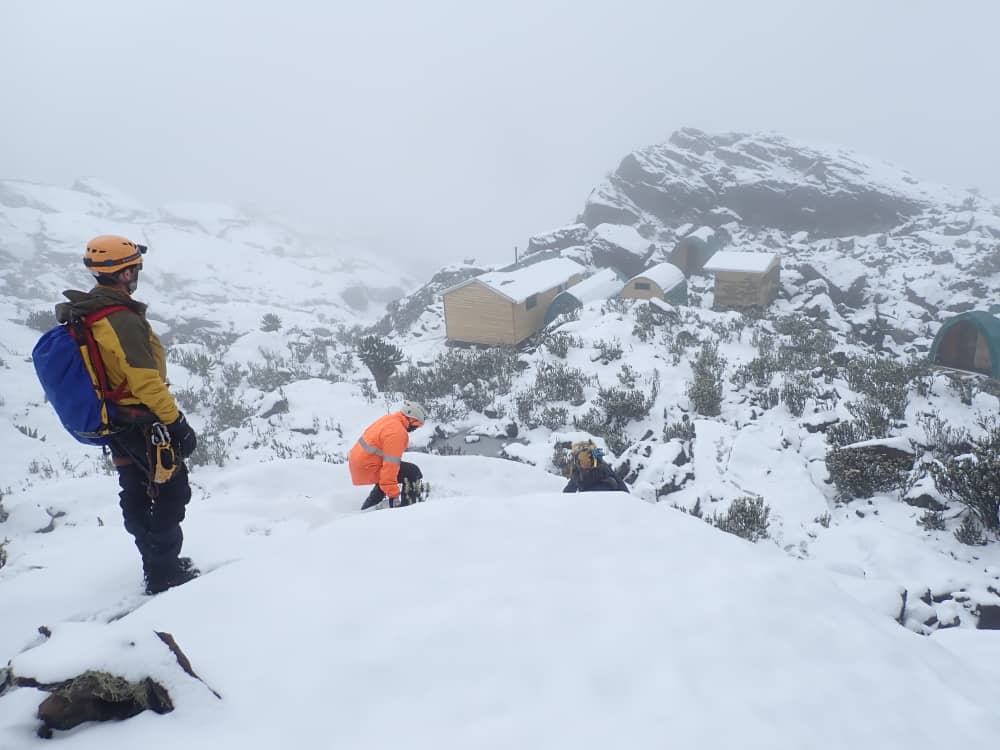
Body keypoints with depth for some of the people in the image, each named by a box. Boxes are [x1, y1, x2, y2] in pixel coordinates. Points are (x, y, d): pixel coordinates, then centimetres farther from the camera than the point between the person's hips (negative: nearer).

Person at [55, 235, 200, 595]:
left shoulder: (80, 315, 4)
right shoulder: (122, 320, -26)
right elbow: (146, 382, -27)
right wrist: (176, 420, -20)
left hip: (112, 423, 9)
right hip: (143, 423, -9)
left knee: (136, 495, 19)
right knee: (170, 492, 3)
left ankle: (157, 564, 34)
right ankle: (165, 574, 11)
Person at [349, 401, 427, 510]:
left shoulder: (388, 419, 6)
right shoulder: (397, 432, -23)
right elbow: (391, 464, -28)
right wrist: (394, 494, -26)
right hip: (368, 469, -10)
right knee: (412, 472, -9)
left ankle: (366, 510, 44)